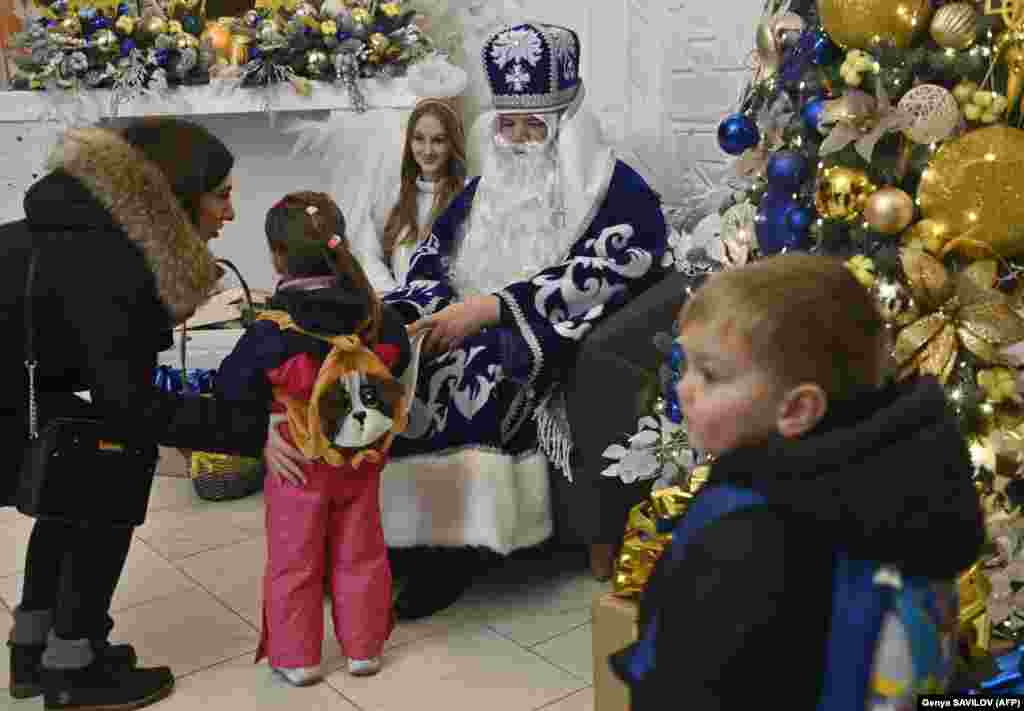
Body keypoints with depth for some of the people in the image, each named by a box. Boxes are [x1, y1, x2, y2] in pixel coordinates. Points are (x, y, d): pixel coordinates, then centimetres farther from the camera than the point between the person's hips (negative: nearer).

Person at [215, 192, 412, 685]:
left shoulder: (273, 330, -22)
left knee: (293, 561, 14)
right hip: (361, 459, 4)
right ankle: (363, 647, 30)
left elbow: (231, 386, -14)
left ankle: (296, 657, 25)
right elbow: (398, 358, 5)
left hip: (298, 463, -3)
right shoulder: (372, 313, -11)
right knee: (360, 554, 18)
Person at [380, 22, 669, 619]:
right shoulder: (485, 190, 18)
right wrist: (410, 321, -11)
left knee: (469, 382, -33)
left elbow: (594, 278, -17)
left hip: (554, 348, -6)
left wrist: (488, 309, -23)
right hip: (471, 331, 6)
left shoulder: (619, 193, -3)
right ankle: (396, 531, -12)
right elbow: (430, 261, 11)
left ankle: (452, 546, -20)